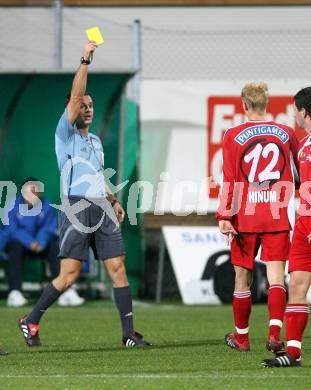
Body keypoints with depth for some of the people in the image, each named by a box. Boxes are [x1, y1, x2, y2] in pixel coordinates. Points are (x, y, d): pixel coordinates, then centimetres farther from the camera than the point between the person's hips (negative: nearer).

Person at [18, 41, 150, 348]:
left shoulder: (95, 140, 21)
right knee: (69, 274, -9)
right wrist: (85, 61, -14)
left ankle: (129, 334, -1)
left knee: (118, 268, -2)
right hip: (77, 208, -7)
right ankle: (30, 322, 7)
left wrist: (113, 201, 19)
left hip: (102, 210, 7)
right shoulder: (66, 134, 0)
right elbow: (75, 96, -12)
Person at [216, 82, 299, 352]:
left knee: (243, 276, 9)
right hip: (278, 216, 1)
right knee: (276, 273, -2)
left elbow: (230, 181, -5)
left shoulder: (234, 136, -1)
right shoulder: (286, 133, 6)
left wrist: (224, 216, -4)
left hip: (245, 216, -1)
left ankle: (241, 337, 20)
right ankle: (275, 333, -20)